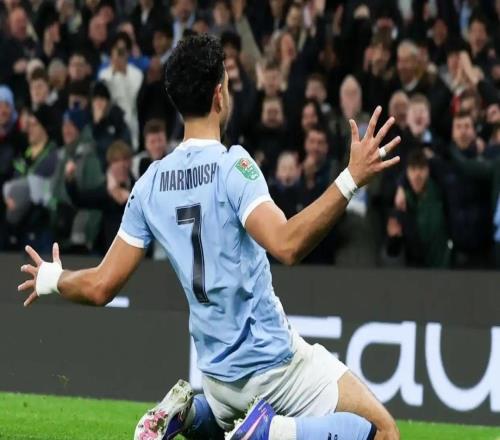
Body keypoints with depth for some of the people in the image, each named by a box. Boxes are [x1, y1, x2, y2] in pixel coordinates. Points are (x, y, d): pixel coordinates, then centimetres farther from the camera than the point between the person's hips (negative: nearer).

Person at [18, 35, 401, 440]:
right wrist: (351, 180, -33)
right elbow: (286, 244, -32)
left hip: (218, 373, 6)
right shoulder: (232, 164, -17)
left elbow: (101, 287, 1)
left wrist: (51, 278, 21)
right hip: (275, 358, -6)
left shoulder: (150, 184, 0)